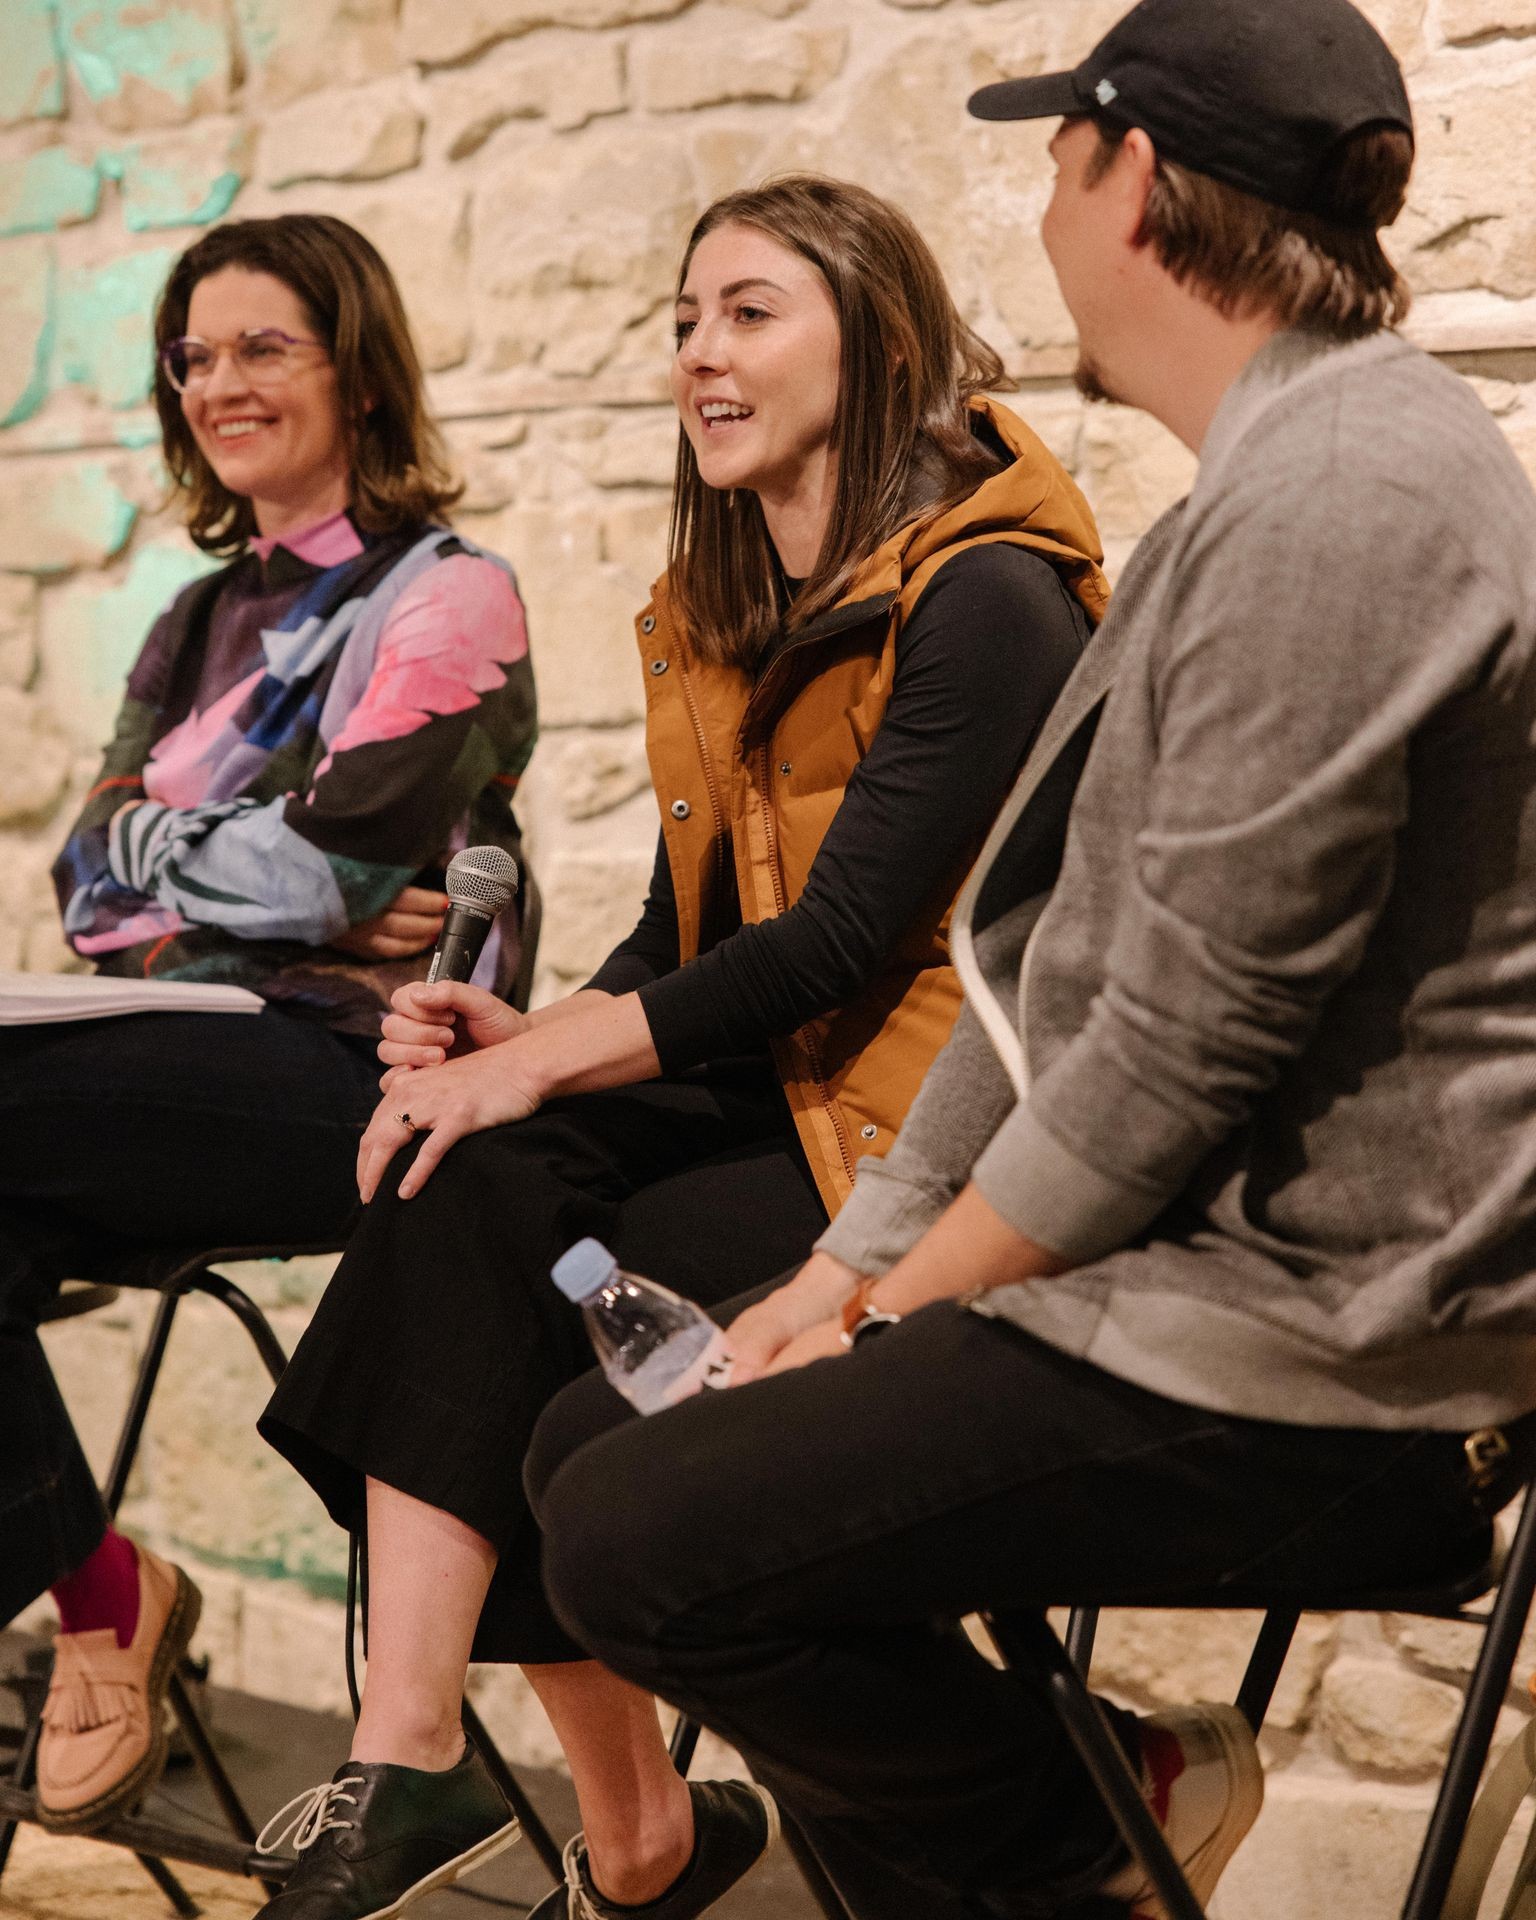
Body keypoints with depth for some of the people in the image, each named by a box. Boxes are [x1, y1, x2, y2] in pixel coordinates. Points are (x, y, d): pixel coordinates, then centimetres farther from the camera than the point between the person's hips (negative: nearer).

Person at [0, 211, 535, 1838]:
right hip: (188, 1055, 6)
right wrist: (270, 890, -5)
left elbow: (333, 864, -11)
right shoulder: (201, 619, 25)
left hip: (348, 1069, -6)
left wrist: (150, 852, 4)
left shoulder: (443, 597, 2)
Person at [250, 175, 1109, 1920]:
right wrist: (527, 1041, -7)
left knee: (483, 1272, -22)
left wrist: (552, 1059, -19)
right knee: (469, 1179, -21)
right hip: (773, 1088, 7)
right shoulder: (714, 617, 16)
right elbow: (684, 932, 13)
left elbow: (842, 938, -18)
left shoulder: (985, 601, -11)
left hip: (933, 1138, -7)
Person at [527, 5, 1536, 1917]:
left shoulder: (1337, 498, -19)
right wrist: (858, 1257, 8)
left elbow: (1186, 1045, -22)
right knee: (600, 1438, 9)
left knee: (639, 1547, -18)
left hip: (1324, 1354, -10)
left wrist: (907, 1304, -8)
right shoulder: (1267, 486, 17)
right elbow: (1058, 964, 16)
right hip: (1217, 1274, 11)